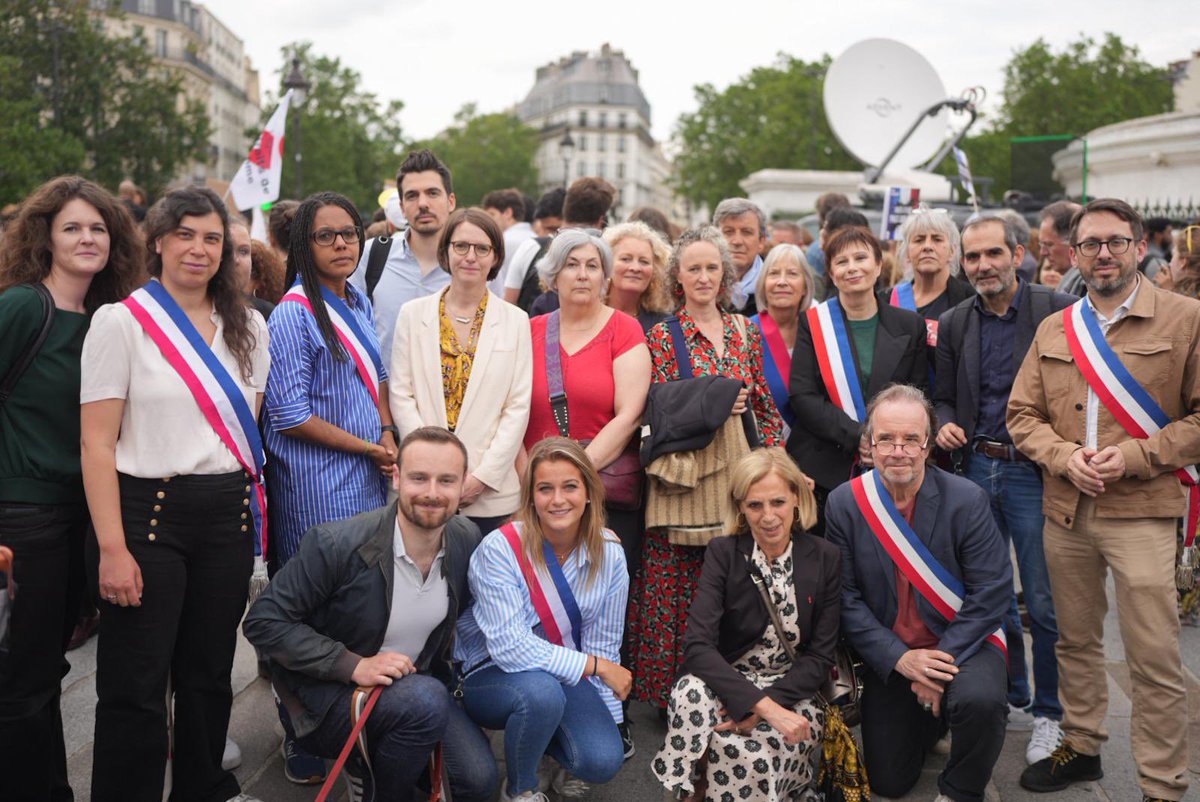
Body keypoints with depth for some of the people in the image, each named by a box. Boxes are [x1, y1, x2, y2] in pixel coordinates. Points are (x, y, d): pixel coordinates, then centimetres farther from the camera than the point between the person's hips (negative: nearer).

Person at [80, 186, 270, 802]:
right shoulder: (120, 322, -4)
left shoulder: (248, 327, 11)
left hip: (228, 515, 4)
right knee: (136, 686, 1)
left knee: (209, 674, 12)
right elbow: (96, 443, -8)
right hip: (148, 513, -4)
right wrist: (111, 548, -15)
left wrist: (256, 517, 8)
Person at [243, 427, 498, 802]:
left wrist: (443, 665, 0)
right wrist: (353, 665, -25)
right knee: (426, 700, -32)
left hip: (412, 683, 5)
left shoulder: (467, 540, -6)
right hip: (330, 691, -5)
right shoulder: (337, 544, -23)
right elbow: (263, 622, -19)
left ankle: (378, 756, 14)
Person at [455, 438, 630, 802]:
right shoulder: (499, 549, -24)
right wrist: (594, 665, -23)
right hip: (491, 674, -3)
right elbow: (510, 647, -28)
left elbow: (603, 644, -1)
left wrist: (607, 721, 2)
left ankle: (551, 744, 19)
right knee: (541, 691, -36)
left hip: (566, 676, 4)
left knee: (604, 761, -19)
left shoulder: (609, 552, -10)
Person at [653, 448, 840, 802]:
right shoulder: (723, 553, -7)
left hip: (794, 693, 0)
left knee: (762, 750, -33)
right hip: (728, 683, 0)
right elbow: (697, 645, -19)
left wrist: (771, 702, -21)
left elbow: (821, 657, -3)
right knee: (691, 693, -35)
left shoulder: (825, 558, -3)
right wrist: (760, 703, -31)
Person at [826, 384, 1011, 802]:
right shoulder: (843, 504, -9)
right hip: (889, 658, 2)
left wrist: (942, 662, -22)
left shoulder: (966, 500, -14)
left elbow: (992, 592, -16)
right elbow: (846, 599, -8)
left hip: (961, 644, -2)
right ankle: (930, 716, 38)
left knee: (979, 700, -35)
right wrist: (900, 659, -19)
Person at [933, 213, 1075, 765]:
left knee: (1044, 602, 1)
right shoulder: (953, 323, 8)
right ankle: (1011, 699, 29)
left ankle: (1048, 714, 17)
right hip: (976, 468, 5)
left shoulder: (1058, 310, -7)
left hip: (1033, 471, -5)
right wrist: (945, 425, -6)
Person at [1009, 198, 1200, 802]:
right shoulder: (1054, 331, 11)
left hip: (1141, 512, -4)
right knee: (1075, 640, 17)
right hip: (1064, 510, 5)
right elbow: (1022, 414, 11)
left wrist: (1135, 456, -15)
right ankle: (1080, 747, 33)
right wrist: (1064, 456, -7)